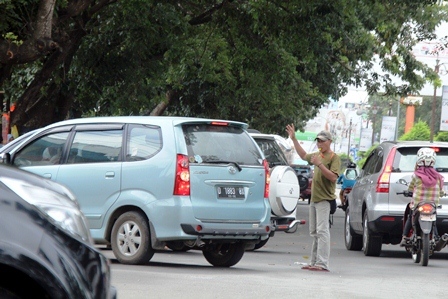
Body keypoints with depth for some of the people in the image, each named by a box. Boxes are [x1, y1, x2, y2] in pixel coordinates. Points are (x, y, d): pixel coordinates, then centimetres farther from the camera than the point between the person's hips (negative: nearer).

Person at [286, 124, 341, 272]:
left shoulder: (334, 157, -8)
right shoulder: (317, 155, 16)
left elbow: (333, 177, -20)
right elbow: (304, 155, 36)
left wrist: (319, 164, -23)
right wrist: (294, 139, 35)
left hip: (324, 199, -9)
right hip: (314, 198, 9)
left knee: (322, 230, -14)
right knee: (314, 232, 10)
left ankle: (323, 263, -19)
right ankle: (314, 262, 14)